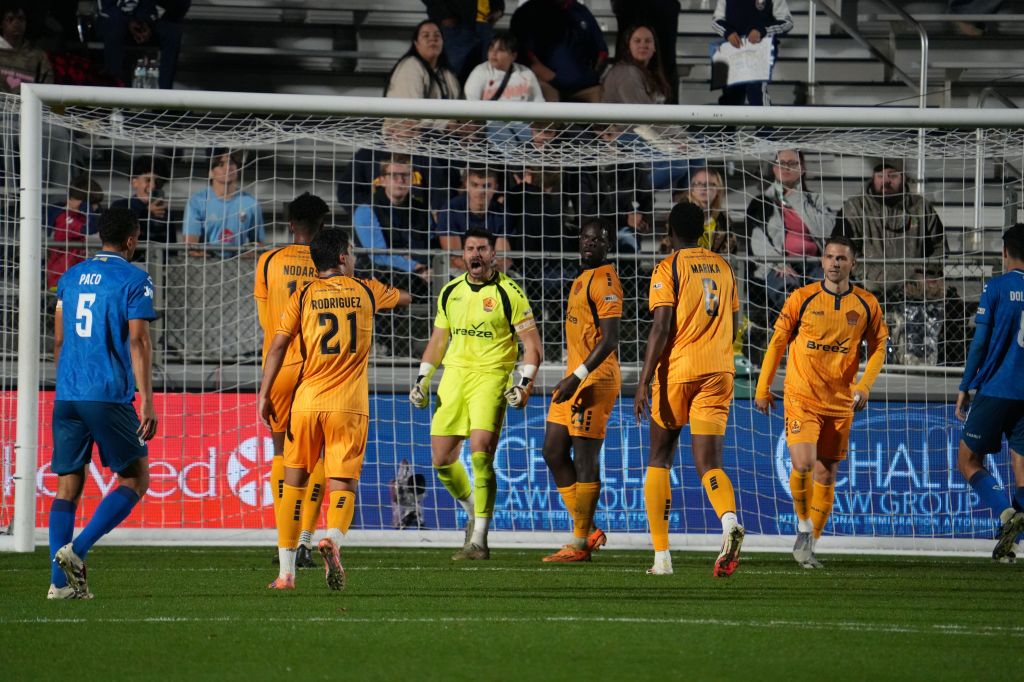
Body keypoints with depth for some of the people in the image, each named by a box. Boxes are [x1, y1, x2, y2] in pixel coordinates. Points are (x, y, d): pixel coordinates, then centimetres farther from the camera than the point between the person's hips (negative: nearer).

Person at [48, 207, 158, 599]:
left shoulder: (71, 277, 15)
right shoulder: (134, 281, -4)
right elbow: (138, 342, -10)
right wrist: (147, 402, -11)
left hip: (66, 396, 6)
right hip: (109, 397, -6)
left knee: (68, 486, 7)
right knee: (135, 479, 5)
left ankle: (60, 581, 0)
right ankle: (76, 550, -11)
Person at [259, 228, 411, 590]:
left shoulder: (303, 296, 4)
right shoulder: (367, 292, 8)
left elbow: (278, 345, -3)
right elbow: (404, 297, 29)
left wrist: (265, 394, 0)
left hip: (306, 401, 1)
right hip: (349, 404, -1)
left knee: (293, 481, 13)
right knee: (343, 484, 0)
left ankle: (286, 570, 10)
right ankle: (333, 537, -33)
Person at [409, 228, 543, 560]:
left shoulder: (508, 293, -4)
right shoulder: (450, 292, 11)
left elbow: (532, 345, -2)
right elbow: (438, 340, 22)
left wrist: (525, 383, -14)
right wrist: (423, 379, 13)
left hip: (491, 378, -5)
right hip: (453, 376, 5)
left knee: (481, 457, -16)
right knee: (441, 459, 2)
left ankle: (478, 541, -12)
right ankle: (474, 512, 28)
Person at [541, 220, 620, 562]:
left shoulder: (605, 280, -12)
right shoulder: (582, 279, 19)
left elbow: (610, 338, -20)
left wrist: (578, 377, -25)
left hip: (595, 377, -11)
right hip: (577, 377, 11)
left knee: (585, 458, -7)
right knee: (554, 452, 11)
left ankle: (580, 544, -2)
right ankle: (586, 530, 16)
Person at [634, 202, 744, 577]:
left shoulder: (669, 268, -4)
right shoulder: (722, 266, 13)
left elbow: (662, 327, -13)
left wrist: (644, 382, -14)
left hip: (677, 371, -4)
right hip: (718, 370, 4)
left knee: (659, 458, 12)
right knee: (709, 463, -2)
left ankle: (661, 555, 10)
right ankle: (730, 522, -34)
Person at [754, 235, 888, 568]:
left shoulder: (867, 304, 2)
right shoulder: (801, 299, -3)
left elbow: (878, 347, 10)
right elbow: (777, 342, 5)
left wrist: (864, 386, -5)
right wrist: (763, 388, 5)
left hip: (840, 403, 2)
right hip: (801, 398, -2)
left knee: (826, 474, 4)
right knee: (803, 464, -20)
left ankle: (809, 545, 16)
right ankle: (803, 526, 4)